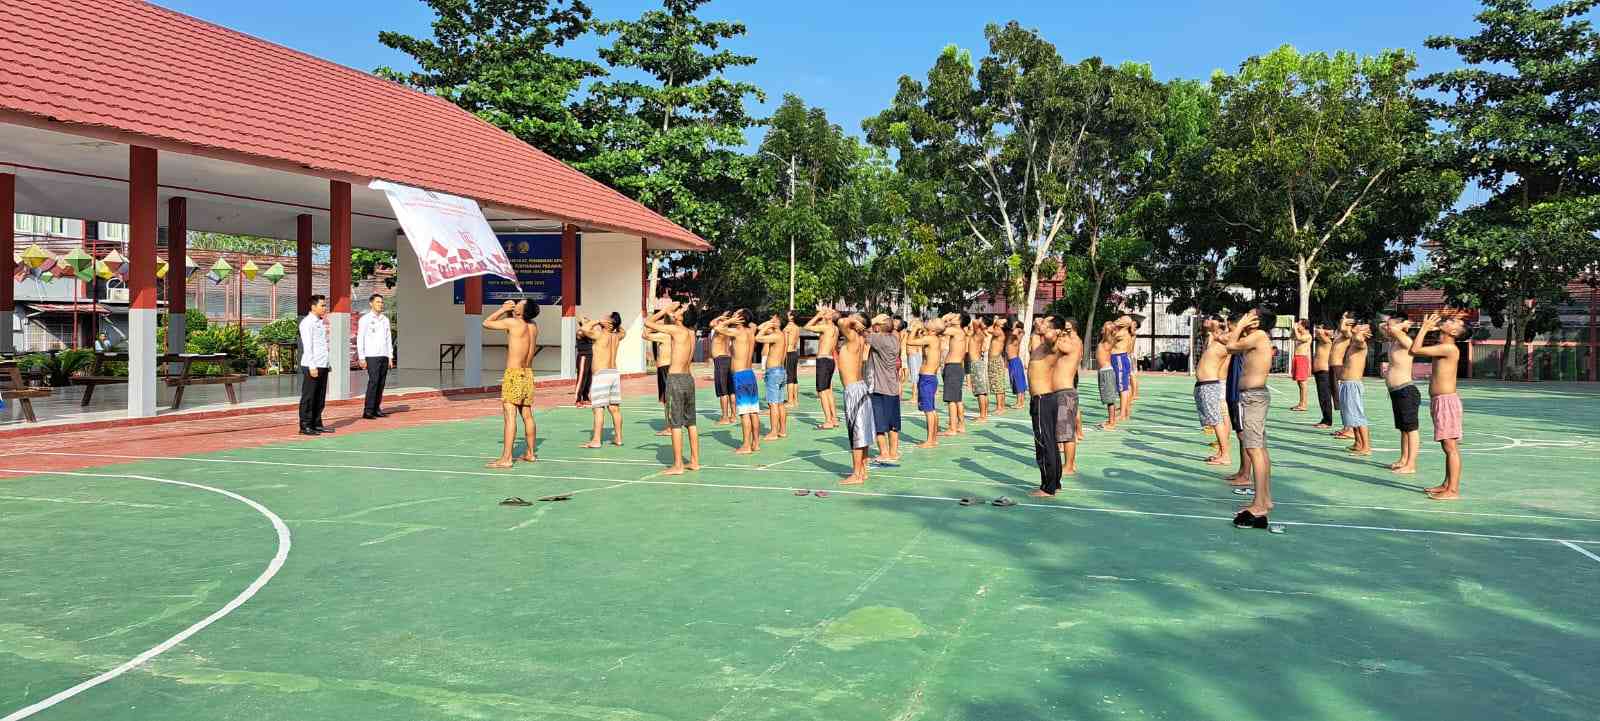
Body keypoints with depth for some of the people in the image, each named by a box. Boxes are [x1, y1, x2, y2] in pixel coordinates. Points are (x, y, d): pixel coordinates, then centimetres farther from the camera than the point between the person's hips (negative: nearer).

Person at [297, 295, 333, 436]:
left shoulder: (321, 322, 18)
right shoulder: (307, 322, -8)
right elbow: (307, 346, -14)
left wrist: (327, 364, 14)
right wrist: (312, 366, -19)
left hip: (323, 366, 8)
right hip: (311, 366, -8)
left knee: (320, 398, 11)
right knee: (308, 397, -3)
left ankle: (317, 424, 17)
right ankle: (305, 426, 1)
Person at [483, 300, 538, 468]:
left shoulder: (513, 322, -12)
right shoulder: (533, 326, 7)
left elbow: (486, 323, 0)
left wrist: (503, 309, 6)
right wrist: (508, 311, 13)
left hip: (514, 374, -7)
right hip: (528, 374, 8)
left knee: (510, 416, -11)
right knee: (527, 415, 15)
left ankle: (506, 459, -14)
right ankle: (531, 453, 25)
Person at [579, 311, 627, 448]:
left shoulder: (600, 335, -12)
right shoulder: (616, 337, 8)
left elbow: (584, 329, -24)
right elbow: (623, 331, 31)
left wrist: (596, 322, -9)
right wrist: (615, 323, 14)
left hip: (601, 374, -7)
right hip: (614, 373, 7)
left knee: (598, 409, -7)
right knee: (614, 408, 12)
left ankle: (596, 440, -7)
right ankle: (618, 438, 17)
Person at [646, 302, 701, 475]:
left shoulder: (675, 329, -12)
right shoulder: (690, 332, 11)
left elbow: (648, 322, -8)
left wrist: (664, 310, 0)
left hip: (675, 378, -8)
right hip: (688, 378, 8)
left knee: (675, 424, -4)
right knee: (691, 423, 14)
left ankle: (678, 465, -2)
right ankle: (695, 461, 19)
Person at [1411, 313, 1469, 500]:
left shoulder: (1449, 348, -15)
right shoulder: (1441, 346, 13)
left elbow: (1415, 350, -19)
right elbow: (1416, 349, 25)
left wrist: (1425, 327, -8)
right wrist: (1425, 328, 16)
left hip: (1446, 401, -10)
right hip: (1439, 401, 10)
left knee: (1451, 447, -7)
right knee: (1447, 447, 15)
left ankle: (1453, 490, -6)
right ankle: (1446, 484, 23)